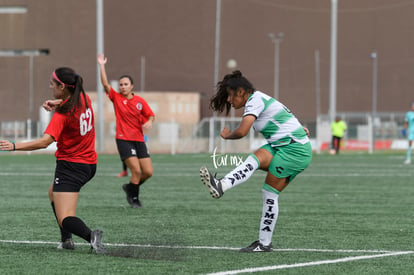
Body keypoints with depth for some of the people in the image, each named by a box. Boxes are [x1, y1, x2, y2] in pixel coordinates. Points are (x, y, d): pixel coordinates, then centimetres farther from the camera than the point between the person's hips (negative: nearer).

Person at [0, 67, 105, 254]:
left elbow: (44, 142, -34)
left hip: (71, 166, -9)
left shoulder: (62, 115, -22)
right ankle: (66, 240, 26)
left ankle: (90, 235, -39)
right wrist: (56, 103, 2)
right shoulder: (84, 99, 0)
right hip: (89, 165, 9)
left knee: (65, 220, -12)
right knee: (53, 194, 32)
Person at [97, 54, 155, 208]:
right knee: (136, 170, -15)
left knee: (148, 172, -1)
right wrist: (102, 66, -11)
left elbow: (151, 115, 9)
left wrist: (149, 122, -13)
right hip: (123, 139, -4)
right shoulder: (116, 98, 1)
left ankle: (130, 187, 25)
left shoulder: (140, 101, 6)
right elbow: (105, 84, -7)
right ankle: (134, 198, 4)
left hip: (139, 140, 4)